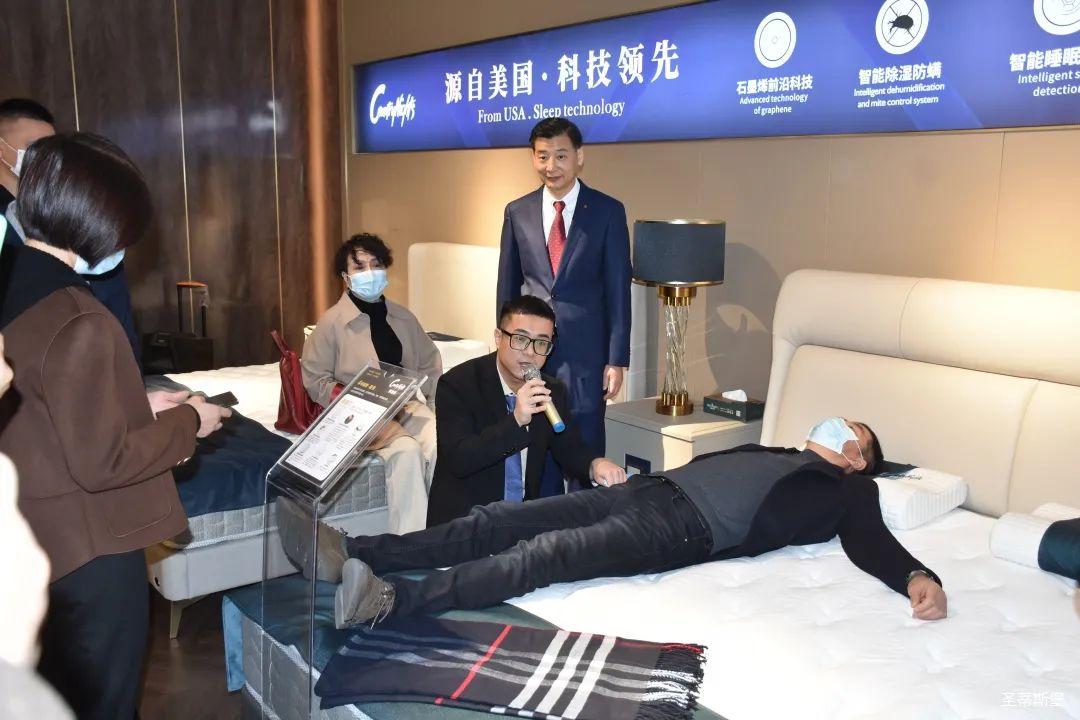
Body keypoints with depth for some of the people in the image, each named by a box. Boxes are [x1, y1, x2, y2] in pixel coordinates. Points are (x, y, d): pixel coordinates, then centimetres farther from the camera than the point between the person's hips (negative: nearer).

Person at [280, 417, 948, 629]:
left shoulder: (849, 489, 17)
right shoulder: (770, 450, 35)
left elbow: (874, 544, 1)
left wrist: (916, 576, -20)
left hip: (685, 527, -7)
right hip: (646, 489, 7)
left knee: (547, 553, -29)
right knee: (498, 520, -10)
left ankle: (390, 598, -43)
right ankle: (350, 550, -16)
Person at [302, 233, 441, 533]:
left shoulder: (403, 318, 14)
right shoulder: (332, 322, 0)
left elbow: (430, 366, 19)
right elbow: (315, 379, 1)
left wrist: (415, 395, 0)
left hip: (407, 407, 4)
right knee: (406, 450, -33)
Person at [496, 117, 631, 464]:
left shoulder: (608, 211, -1)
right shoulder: (517, 212, 6)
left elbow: (618, 289, -2)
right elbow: (507, 285, 11)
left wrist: (617, 359, -5)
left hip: (585, 353, -2)